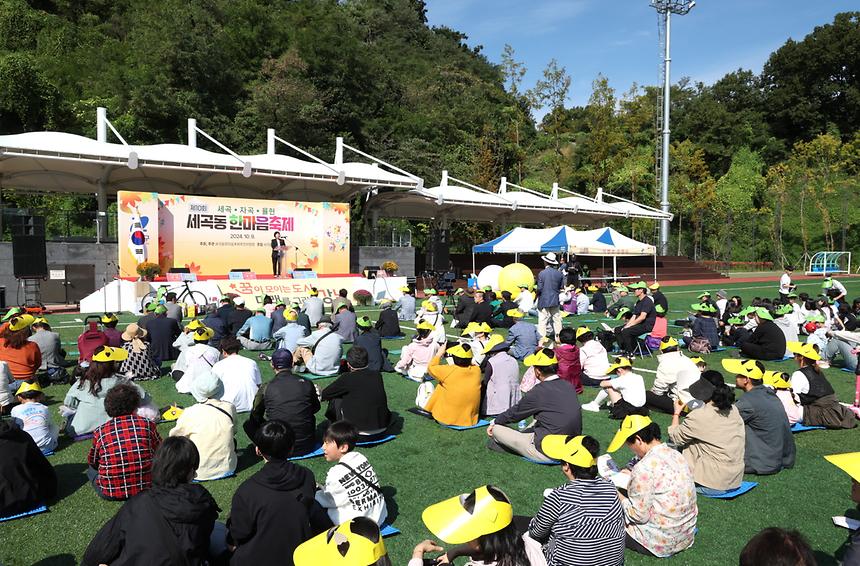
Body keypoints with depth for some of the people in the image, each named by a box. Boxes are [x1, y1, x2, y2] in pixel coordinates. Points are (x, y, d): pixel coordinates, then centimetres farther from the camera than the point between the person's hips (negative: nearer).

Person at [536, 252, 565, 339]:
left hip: (544, 301, -4)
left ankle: (541, 338, -2)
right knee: (556, 320, 13)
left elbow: (539, 288, -12)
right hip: (555, 301, 4)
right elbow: (561, 287, 6)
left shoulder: (541, 273, -13)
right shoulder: (559, 273, 0)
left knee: (542, 321, -1)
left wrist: (538, 294, 7)